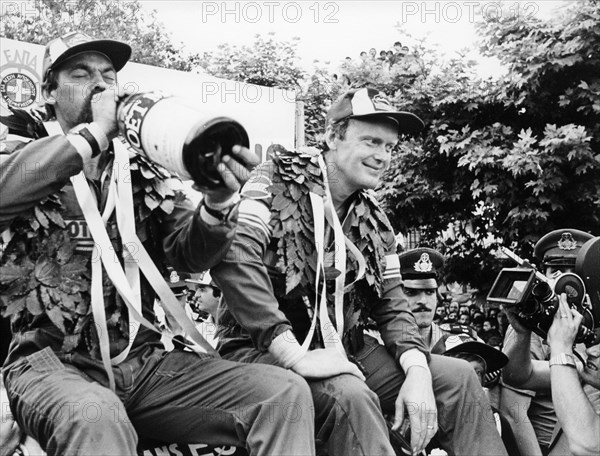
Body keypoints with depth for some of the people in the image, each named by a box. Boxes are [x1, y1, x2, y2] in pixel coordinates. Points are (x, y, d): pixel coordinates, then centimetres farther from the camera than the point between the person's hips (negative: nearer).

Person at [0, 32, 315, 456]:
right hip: (50, 362, -3)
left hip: (143, 361, 4)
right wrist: (95, 131, -10)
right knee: (96, 416, -40)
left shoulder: (143, 174, 15)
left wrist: (218, 201, -21)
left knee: (286, 393, -15)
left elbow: (191, 252, 1)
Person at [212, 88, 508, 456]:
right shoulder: (278, 181, -9)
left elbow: (392, 304, 10)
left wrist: (417, 370, -11)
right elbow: (234, 259, -25)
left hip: (344, 349, 7)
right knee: (350, 395, -35)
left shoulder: (373, 219, 11)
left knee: (458, 378, -4)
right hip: (264, 349, -6)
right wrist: (296, 356, -30)